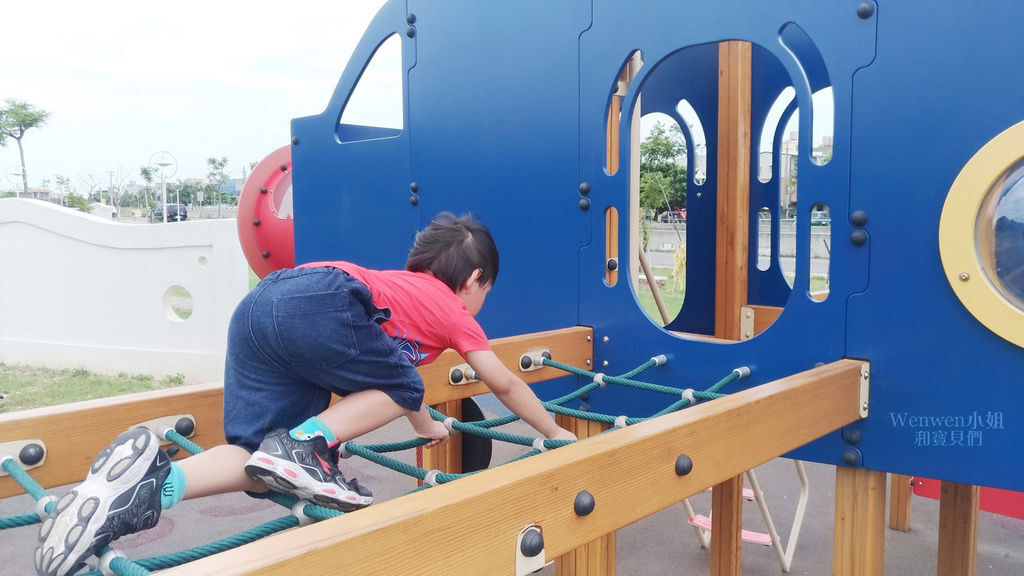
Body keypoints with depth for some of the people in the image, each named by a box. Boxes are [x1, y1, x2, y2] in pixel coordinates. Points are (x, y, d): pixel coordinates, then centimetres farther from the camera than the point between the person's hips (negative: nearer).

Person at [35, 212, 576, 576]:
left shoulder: (407, 286, 39)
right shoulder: (454, 310, 19)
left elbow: (392, 363, 55)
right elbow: (505, 384, 27)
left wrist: (427, 427, 69)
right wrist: (555, 433, 44)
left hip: (257, 304, 8)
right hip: (322, 303, -8)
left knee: (270, 467, 7)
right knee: (399, 389, 9)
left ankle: (155, 482, -14)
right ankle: (306, 443, -12)